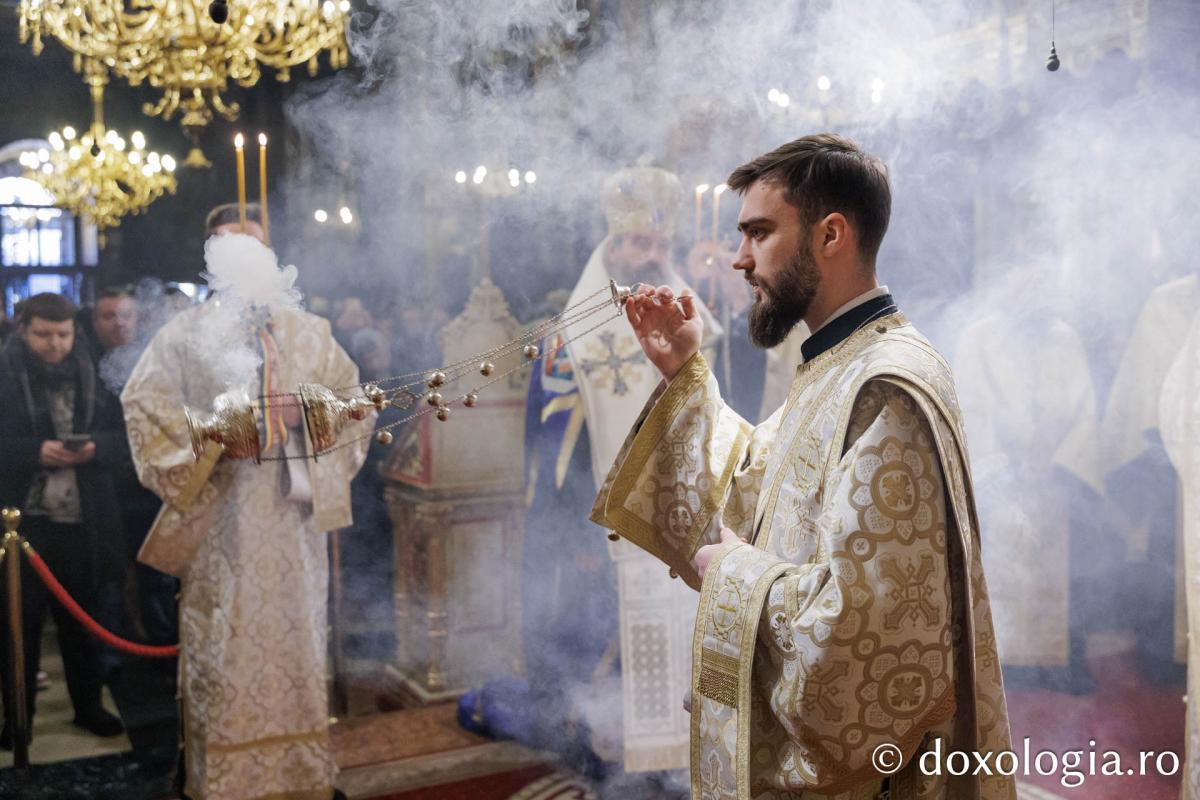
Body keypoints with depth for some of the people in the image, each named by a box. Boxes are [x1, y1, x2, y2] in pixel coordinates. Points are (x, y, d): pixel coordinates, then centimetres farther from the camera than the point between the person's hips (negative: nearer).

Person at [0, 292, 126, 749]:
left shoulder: (93, 376, 3)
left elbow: (124, 436, 3)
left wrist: (95, 448, -16)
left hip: (83, 521, 2)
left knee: (82, 619, 15)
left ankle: (88, 706, 28)